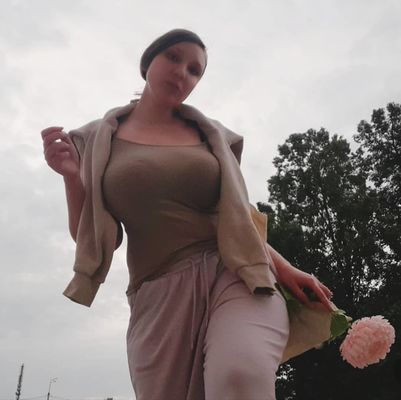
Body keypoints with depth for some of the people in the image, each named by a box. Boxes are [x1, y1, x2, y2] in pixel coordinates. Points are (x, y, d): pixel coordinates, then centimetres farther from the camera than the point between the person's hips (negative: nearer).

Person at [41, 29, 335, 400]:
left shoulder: (211, 135, 13)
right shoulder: (96, 140, 10)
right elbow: (90, 241, 9)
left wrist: (284, 269, 8)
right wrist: (72, 178, -7)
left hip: (234, 277, 0)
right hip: (159, 298, 1)